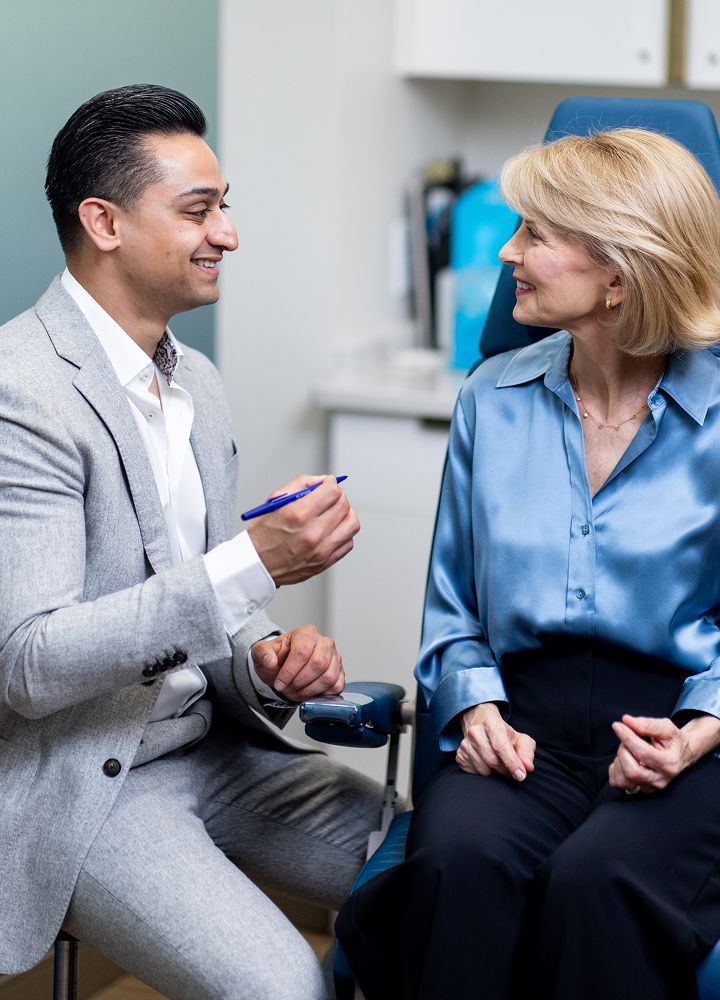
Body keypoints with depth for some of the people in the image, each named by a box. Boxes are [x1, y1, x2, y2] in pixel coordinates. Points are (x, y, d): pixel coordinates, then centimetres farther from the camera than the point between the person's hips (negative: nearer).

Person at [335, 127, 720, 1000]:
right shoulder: (492, 400, 13)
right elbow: (451, 610, 18)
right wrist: (476, 706, -2)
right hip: (526, 726, 3)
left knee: (595, 880, -35)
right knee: (460, 858, -32)